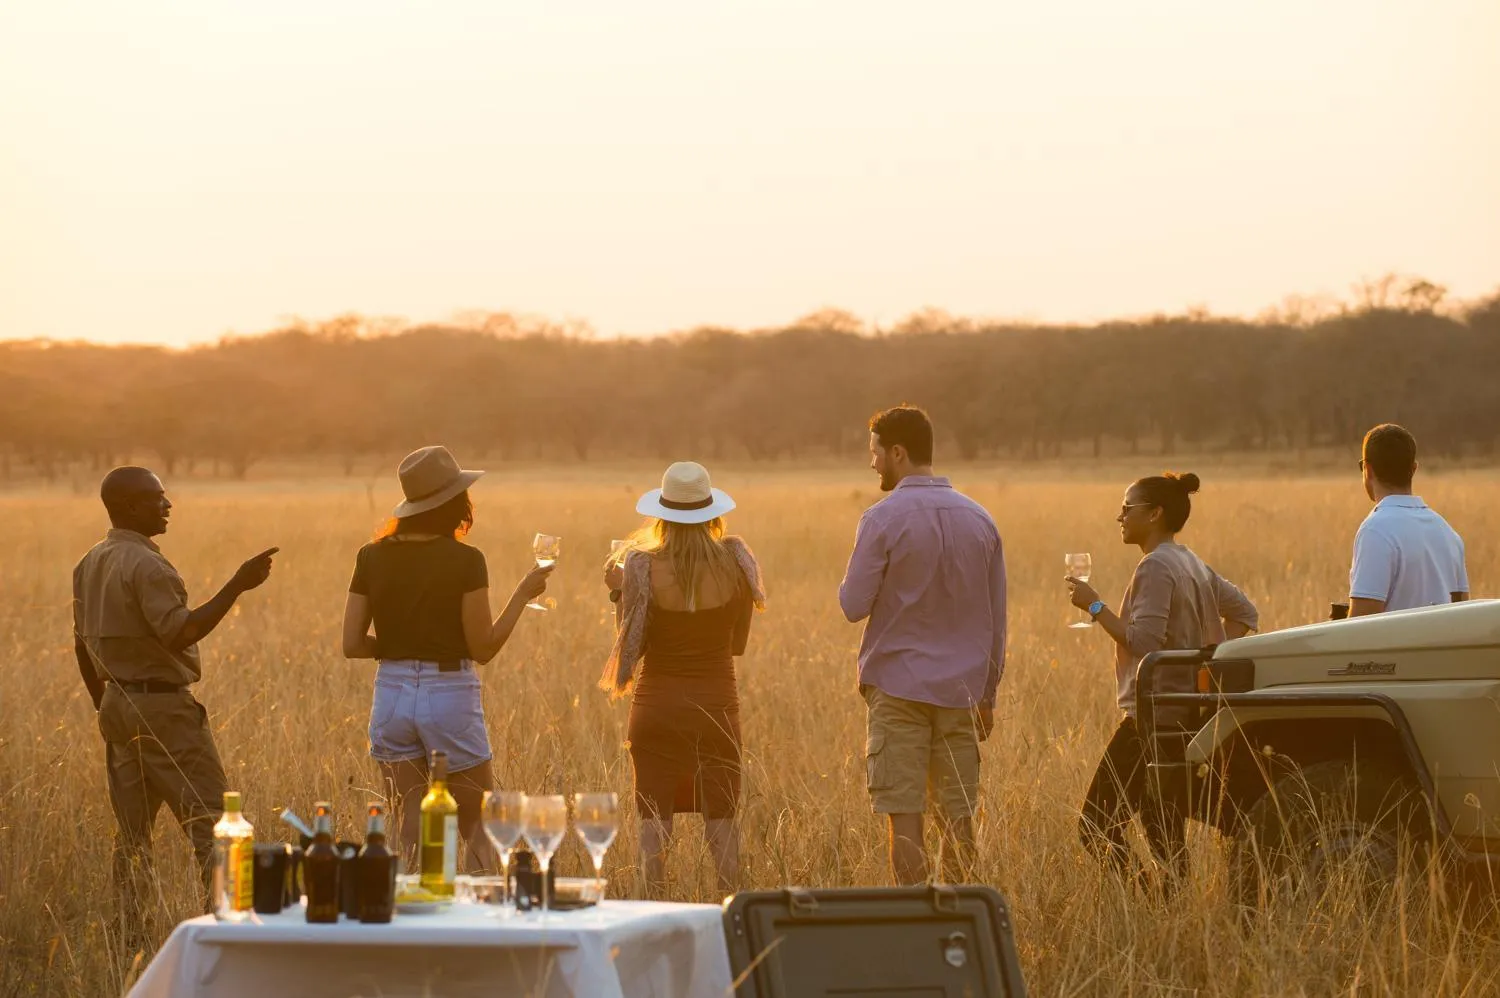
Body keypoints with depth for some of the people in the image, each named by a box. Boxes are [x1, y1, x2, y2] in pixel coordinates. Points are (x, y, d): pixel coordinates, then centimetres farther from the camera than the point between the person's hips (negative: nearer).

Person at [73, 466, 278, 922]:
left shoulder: (90, 564, 12)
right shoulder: (146, 565, -17)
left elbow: (82, 645, 17)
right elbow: (178, 633, -26)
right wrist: (237, 586, -26)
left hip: (118, 705, 9)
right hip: (163, 705, -9)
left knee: (131, 830, 9)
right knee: (208, 820, -5)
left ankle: (131, 931, 8)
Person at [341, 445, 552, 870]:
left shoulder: (372, 557, 2)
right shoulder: (465, 561, -11)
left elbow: (352, 644, 1)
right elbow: (484, 648, -8)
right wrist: (523, 594, 1)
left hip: (392, 695, 4)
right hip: (450, 697, -4)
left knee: (411, 835, 9)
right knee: (480, 834, 7)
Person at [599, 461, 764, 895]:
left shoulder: (644, 567, -11)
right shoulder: (734, 563, -7)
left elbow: (631, 648, -4)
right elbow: (738, 643, 3)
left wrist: (618, 592, 6)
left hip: (658, 704, -1)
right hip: (717, 704, 1)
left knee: (654, 825, 4)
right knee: (722, 824, 9)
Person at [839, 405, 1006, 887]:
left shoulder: (883, 519, -9)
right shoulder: (979, 520, 8)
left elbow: (854, 606, -9)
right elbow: (996, 619, 11)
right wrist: (987, 694, 18)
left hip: (898, 688, -5)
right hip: (961, 689, 5)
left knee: (903, 815, -2)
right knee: (958, 815, 8)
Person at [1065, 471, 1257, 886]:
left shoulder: (1155, 567, -14)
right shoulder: (1193, 565, 15)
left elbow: (1143, 640, -22)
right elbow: (1244, 612, 20)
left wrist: (1095, 607, -15)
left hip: (1154, 713, -10)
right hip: (1187, 711, 10)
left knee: (1097, 824, -9)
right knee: (1164, 833, 11)